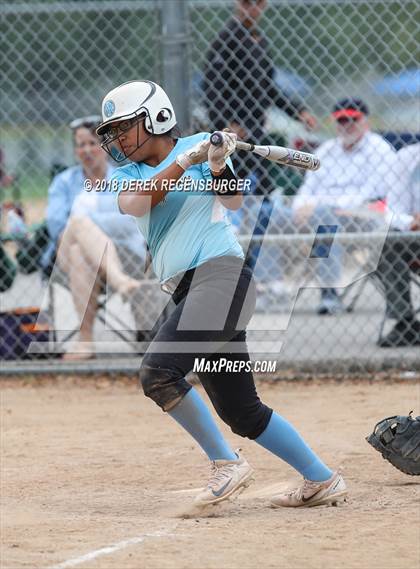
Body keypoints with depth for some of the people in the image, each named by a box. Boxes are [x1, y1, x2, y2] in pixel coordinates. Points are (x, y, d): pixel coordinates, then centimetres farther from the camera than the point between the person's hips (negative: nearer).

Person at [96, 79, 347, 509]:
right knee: (240, 412, 7)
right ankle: (321, 480, 16)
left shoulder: (199, 144, 4)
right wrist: (184, 162, -14)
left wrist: (218, 166, -24)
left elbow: (232, 201, -7)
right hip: (188, 295, 7)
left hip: (221, 276, -7)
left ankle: (226, 464, -14)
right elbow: (134, 204, -7)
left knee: (158, 372, -22)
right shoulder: (127, 173, 17)